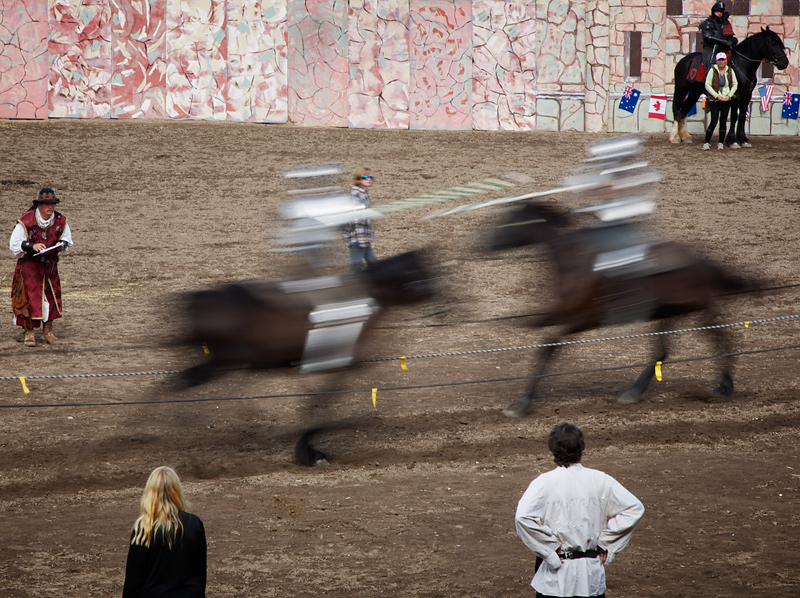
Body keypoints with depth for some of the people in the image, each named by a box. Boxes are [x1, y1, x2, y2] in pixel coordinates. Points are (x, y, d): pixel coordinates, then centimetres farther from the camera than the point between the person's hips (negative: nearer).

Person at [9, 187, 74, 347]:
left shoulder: (60, 220, -1)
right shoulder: (26, 221, -15)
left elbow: (67, 239, 15)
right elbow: (14, 244, -11)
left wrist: (62, 244, -9)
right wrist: (32, 246, -26)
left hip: (50, 264, 4)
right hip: (29, 263, -4)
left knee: (51, 295, 5)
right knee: (29, 297, -7)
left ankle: (48, 331, 18)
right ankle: (29, 332, 2)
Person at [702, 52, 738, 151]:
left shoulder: (730, 71, 2)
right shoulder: (713, 70, -7)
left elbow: (735, 84, 7)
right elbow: (707, 85, -8)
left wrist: (729, 95, -8)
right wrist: (716, 95, -16)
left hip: (726, 100, 3)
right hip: (714, 100, -3)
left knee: (723, 122, 6)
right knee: (713, 122, -8)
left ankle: (721, 143, 16)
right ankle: (706, 143, 2)